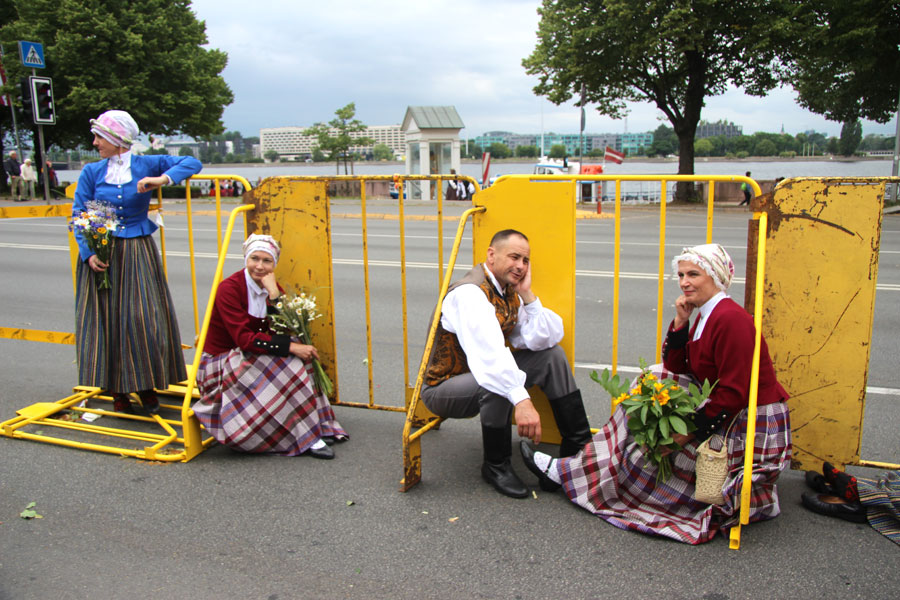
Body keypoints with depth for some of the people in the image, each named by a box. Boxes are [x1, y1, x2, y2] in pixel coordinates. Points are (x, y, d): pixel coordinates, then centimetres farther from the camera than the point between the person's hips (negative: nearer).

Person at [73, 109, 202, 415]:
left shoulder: (147, 165, 1)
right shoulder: (91, 172, 3)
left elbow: (192, 163, -1)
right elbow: (78, 217, 0)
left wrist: (163, 179, -17)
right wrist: (88, 253, -14)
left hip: (139, 254, -1)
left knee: (145, 318, -3)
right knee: (106, 320, 1)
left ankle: (146, 386, 14)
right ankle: (118, 391, 15)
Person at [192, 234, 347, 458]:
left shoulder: (271, 288, 2)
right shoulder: (229, 289, -19)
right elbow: (244, 338, -28)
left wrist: (274, 294, -22)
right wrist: (291, 347, -34)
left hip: (252, 359, 7)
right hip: (220, 365, -7)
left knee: (299, 360, -18)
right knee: (286, 364, -28)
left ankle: (319, 426, -15)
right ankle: (307, 439, -26)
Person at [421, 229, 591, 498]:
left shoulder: (510, 292, 2)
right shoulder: (469, 293, -26)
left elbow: (544, 339, -5)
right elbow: (488, 353, -42)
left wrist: (528, 295, -15)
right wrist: (521, 400, -51)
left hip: (484, 373, 9)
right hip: (442, 387, -9)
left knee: (552, 355, 0)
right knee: (499, 384, -38)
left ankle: (578, 445, 7)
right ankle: (496, 466, -13)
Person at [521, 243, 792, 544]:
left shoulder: (731, 319, -22)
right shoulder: (706, 316, 9)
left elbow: (734, 394, -25)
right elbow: (675, 369, 8)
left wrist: (688, 432, -23)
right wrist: (680, 323, -4)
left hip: (748, 426, -9)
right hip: (724, 414, 9)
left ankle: (571, 474, 4)